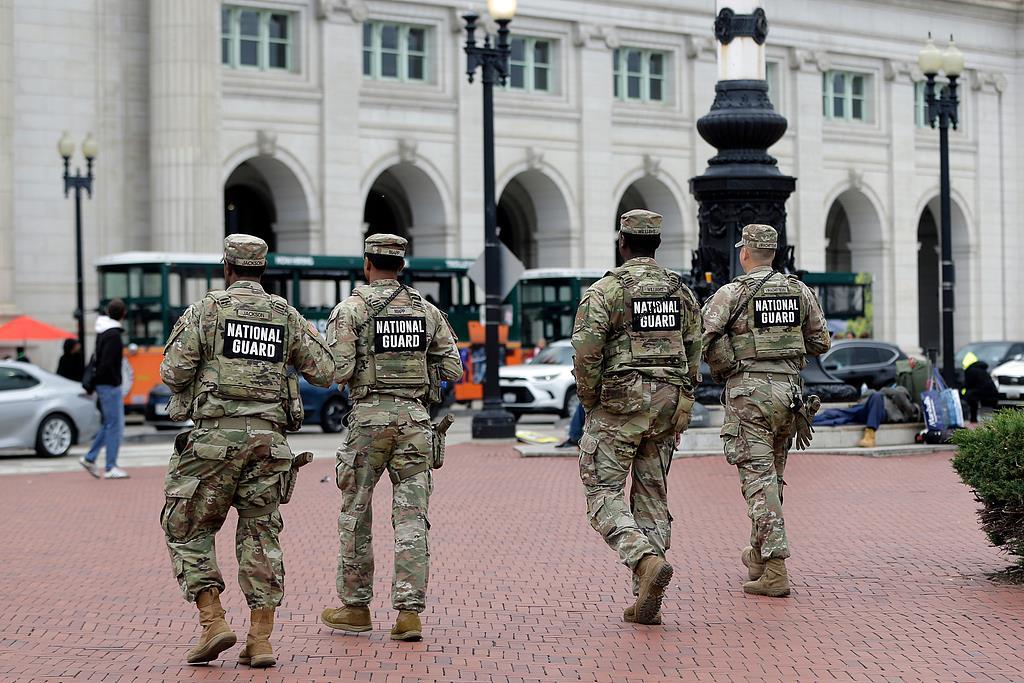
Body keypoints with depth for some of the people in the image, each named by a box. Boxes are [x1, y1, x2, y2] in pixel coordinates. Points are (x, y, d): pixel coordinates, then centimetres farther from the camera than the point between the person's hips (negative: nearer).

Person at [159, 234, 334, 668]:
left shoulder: (207, 310, -2)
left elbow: (173, 372, -8)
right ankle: (261, 640, 1)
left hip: (215, 436, -4)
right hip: (268, 438, 4)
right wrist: (311, 339, 29)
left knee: (188, 529, 9)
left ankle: (213, 622, -4)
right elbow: (324, 374, 10)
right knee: (260, 535, 8)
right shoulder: (286, 316, 9)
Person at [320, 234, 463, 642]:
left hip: (370, 417, -3)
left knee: (356, 513, 12)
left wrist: (340, 371, 10)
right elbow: (452, 368, 7)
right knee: (412, 516, 1)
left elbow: (338, 370, -13)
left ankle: (355, 607, 20)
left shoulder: (351, 309, -4)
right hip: (414, 418, 3)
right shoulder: (426, 310, 8)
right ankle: (409, 612, -6)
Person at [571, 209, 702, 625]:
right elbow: (694, 352, 10)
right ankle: (646, 602, 8)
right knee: (652, 497, 10)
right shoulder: (681, 291, 10)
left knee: (603, 492, 1)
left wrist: (589, 402, -3)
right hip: (668, 405, 5)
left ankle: (647, 561, -23)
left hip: (620, 403, -5)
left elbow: (586, 351, -16)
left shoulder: (605, 290, -7)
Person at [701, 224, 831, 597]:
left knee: (758, 476, -6)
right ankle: (759, 555, 33)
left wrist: (721, 371, 5)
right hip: (788, 387, 5)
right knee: (773, 474, 19)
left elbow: (710, 344, -14)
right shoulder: (799, 291, 8)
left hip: (748, 389, -5)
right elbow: (820, 342, 11)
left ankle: (775, 571, -14)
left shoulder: (730, 293, -6)